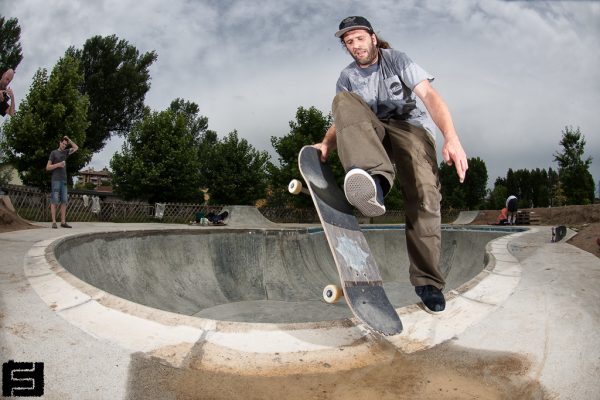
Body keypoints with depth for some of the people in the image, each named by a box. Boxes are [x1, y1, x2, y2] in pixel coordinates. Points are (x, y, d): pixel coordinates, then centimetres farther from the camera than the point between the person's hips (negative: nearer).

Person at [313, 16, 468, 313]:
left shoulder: (396, 60, 1)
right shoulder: (347, 76, 12)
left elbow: (430, 96, -13)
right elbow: (343, 119, 3)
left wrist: (451, 138, -29)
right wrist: (326, 144, -21)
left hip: (412, 127, -2)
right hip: (373, 134, 2)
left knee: (424, 194, -28)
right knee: (344, 100, -26)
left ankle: (427, 281, -11)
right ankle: (374, 181, -52)